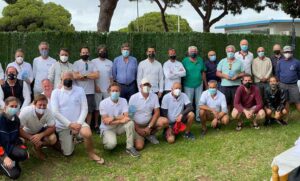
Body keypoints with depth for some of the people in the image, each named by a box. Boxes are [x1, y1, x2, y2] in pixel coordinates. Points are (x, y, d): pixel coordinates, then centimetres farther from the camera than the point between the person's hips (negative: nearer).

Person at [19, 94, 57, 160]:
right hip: (27, 132, -1)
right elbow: (19, 129, -28)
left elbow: (52, 128, -20)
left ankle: (38, 147, 7)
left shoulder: (48, 112, -27)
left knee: (53, 139, -24)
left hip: (40, 131, 1)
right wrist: (31, 138, -37)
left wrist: (40, 135, -37)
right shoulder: (26, 112, -33)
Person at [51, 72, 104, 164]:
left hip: (77, 122, 0)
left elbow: (84, 108, -3)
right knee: (67, 153, 2)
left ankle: (91, 154, -6)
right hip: (63, 125, 0)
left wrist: (79, 123, -17)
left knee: (87, 133, -32)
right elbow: (55, 112, -10)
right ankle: (70, 139, 36)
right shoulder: (56, 92, -4)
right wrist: (70, 124, -17)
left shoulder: (80, 90, 0)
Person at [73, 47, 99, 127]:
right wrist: (90, 75, -7)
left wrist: (84, 75, -10)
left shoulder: (92, 64, 10)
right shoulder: (76, 63, 3)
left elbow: (96, 75, -4)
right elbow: (75, 76, -11)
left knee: (89, 111, 8)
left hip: (90, 92, 2)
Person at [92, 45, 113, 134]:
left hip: (108, 89, 2)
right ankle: (96, 125, 8)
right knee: (97, 107, 1)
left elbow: (111, 76, 11)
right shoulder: (94, 62, 2)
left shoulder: (110, 63, 11)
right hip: (97, 89, -2)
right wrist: (95, 86, -10)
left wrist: (111, 87, -1)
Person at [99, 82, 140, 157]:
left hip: (119, 127, 4)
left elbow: (126, 117, -14)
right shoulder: (103, 103, -14)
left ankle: (130, 147, -16)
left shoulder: (123, 101, -5)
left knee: (130, 123, -27)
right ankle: (107, 140, 8)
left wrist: (113, 118, -23)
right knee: (111, 144, -31)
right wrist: (120, 120, -24)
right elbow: (105, 121, -19)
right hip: (108, 128, -3)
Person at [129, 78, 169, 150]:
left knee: (165, 121, -22)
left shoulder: (154, 96, -7)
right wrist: (138, 129, -15)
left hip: (150, 122, 3)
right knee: (139, 146, -20)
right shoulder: (134, 98, -16)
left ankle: (150, 135, 3)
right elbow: (130, 115, -12)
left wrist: (149, 127, -17)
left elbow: (157, 112, -7)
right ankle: (141, 136, 17)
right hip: (137, 125, -3)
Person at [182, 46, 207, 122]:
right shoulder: (185, 60, -3)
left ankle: (198, 117, 19)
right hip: (188, 85, -3)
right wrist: (182, 83, -7)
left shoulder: (200, 60, 6)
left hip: (199, 85, 3)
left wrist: (206, 84, 10)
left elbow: (203, 72, 9)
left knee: (199, 102, 9)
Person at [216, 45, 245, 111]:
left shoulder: (239, 62, 10)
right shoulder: (222, 62, 11)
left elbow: (243, 73, 7)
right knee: (226, 103, 1)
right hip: (224, 85, 0)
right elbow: (218, 73, 8)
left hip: (236, 85, 0)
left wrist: (237, 76, -12)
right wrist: (224, 75, -10)